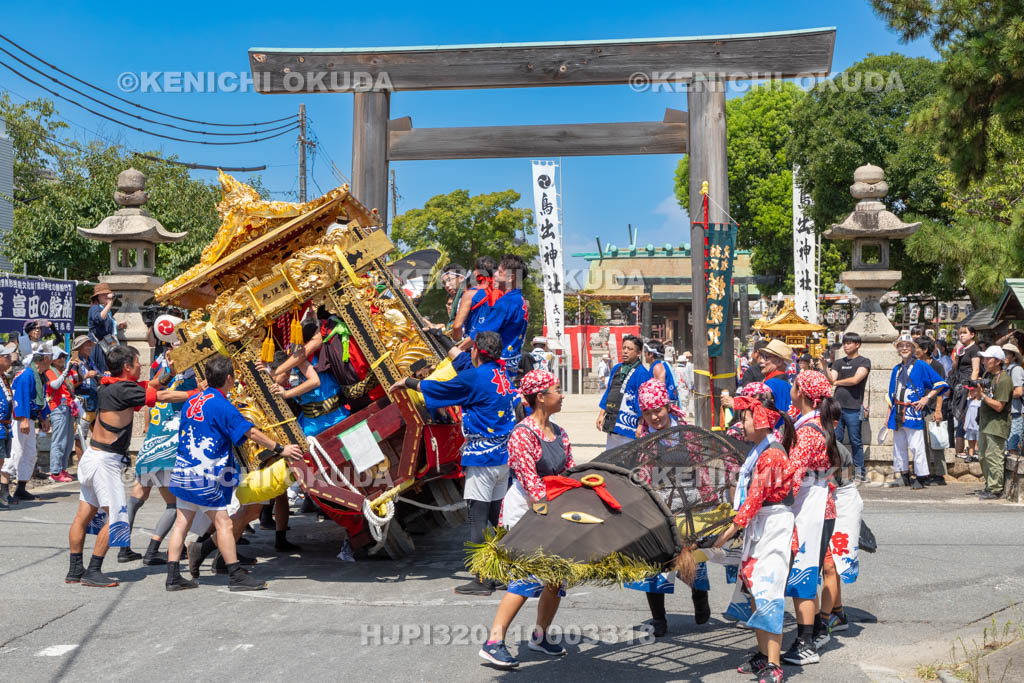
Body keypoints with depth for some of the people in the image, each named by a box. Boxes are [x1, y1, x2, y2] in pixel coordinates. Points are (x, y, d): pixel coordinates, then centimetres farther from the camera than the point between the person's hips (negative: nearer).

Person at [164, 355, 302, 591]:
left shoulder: (192, 401, 11)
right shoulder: (222, 405, -12)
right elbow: (251, 433, -13)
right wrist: (280, 449, -7)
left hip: (183, 472, 8)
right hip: (205, 475, -8)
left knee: (182, 522, 10)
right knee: (223, 523, -3)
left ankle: (173, 577, 12)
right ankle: (237, 576, 0)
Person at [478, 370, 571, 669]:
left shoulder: (558, 433, 11)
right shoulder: (523, 434, -15)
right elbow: (529, 479, -21)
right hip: (525, 511, -8)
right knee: (528, 575, -16)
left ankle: (540, 636, 26)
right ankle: (493, 642, -14)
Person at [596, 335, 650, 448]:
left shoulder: (641, 373, -7)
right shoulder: (616, 368, 15)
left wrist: (640, 426, -15)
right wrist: (602, 414, 17)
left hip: (628, 427, -7)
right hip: (611, 425, 7)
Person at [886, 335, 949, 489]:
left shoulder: (921, 365, -2)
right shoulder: (896, 369, 16)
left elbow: (940, 384, -3)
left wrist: (926, 398, -9)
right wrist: (889, 413, 18)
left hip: (913, 411, -6)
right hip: (897, 413, 7)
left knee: (916, 446, -7)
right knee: (898, 445, 10)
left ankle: (921, 477, 0)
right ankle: (902, 475, 19)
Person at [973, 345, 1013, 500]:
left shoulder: (1004, 380, -16)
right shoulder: (987, 375, 11)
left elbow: (999, 406, -19)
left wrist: (982, 395, -23)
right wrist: (976, 394, 1)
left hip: (997, 425, -9)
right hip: (985, 423, 9)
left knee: (994, 458, -9)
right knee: (984, 457, 15)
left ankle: (995, 490, -4)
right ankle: (989, 486, 25)